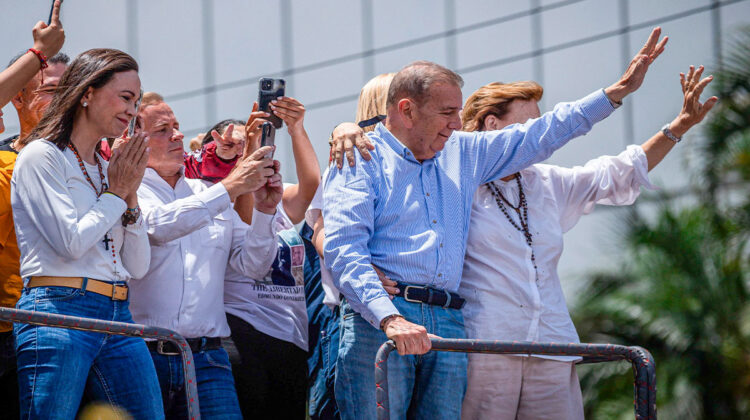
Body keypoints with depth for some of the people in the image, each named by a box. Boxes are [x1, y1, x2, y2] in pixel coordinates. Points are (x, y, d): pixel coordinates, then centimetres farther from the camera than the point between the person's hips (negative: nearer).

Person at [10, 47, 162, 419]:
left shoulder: (107, 170, 20)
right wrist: (116, 193, 1)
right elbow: (71, 242, -11)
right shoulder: (42, 156, 0)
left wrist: (130, 195, 8)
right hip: (60, 312, -7)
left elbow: (137, 266, 18)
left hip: (117, 318, 7)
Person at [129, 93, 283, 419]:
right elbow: (158, 225, -19)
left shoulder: (206, 192, 18)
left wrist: (264, 210, -2)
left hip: (205, 359, 4)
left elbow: (253, 265, 15)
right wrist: (231, 188, -19)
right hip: (143, 353, -4)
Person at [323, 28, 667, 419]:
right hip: (378, 319, -6)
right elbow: (345, 251, -11)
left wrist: (618, 90, 29)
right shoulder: (361, 161, 1)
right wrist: (390, 319, -25)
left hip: (448, 326, 6)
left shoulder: (462, 152, 23)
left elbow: (538, 136, 31)